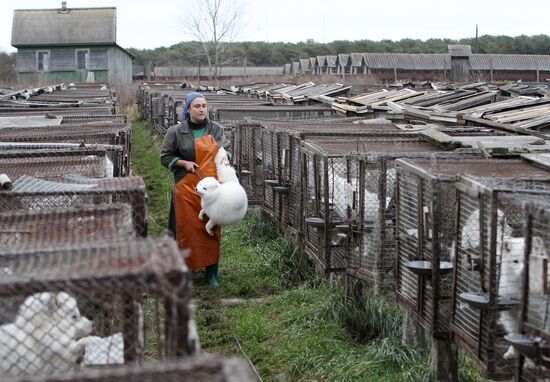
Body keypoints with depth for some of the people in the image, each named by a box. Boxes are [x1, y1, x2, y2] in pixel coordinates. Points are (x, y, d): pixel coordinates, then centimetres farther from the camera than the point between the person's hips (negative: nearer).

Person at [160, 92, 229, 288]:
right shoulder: (176, 132, -2)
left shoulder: (216, 129, 6)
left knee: (211, 229, 6)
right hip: (186, 188, -2)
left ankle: (211, 272, 17)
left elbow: (225, 150, 16)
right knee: (187, 229, 0)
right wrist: (184, 163, -11)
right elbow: (165, 156, 3)